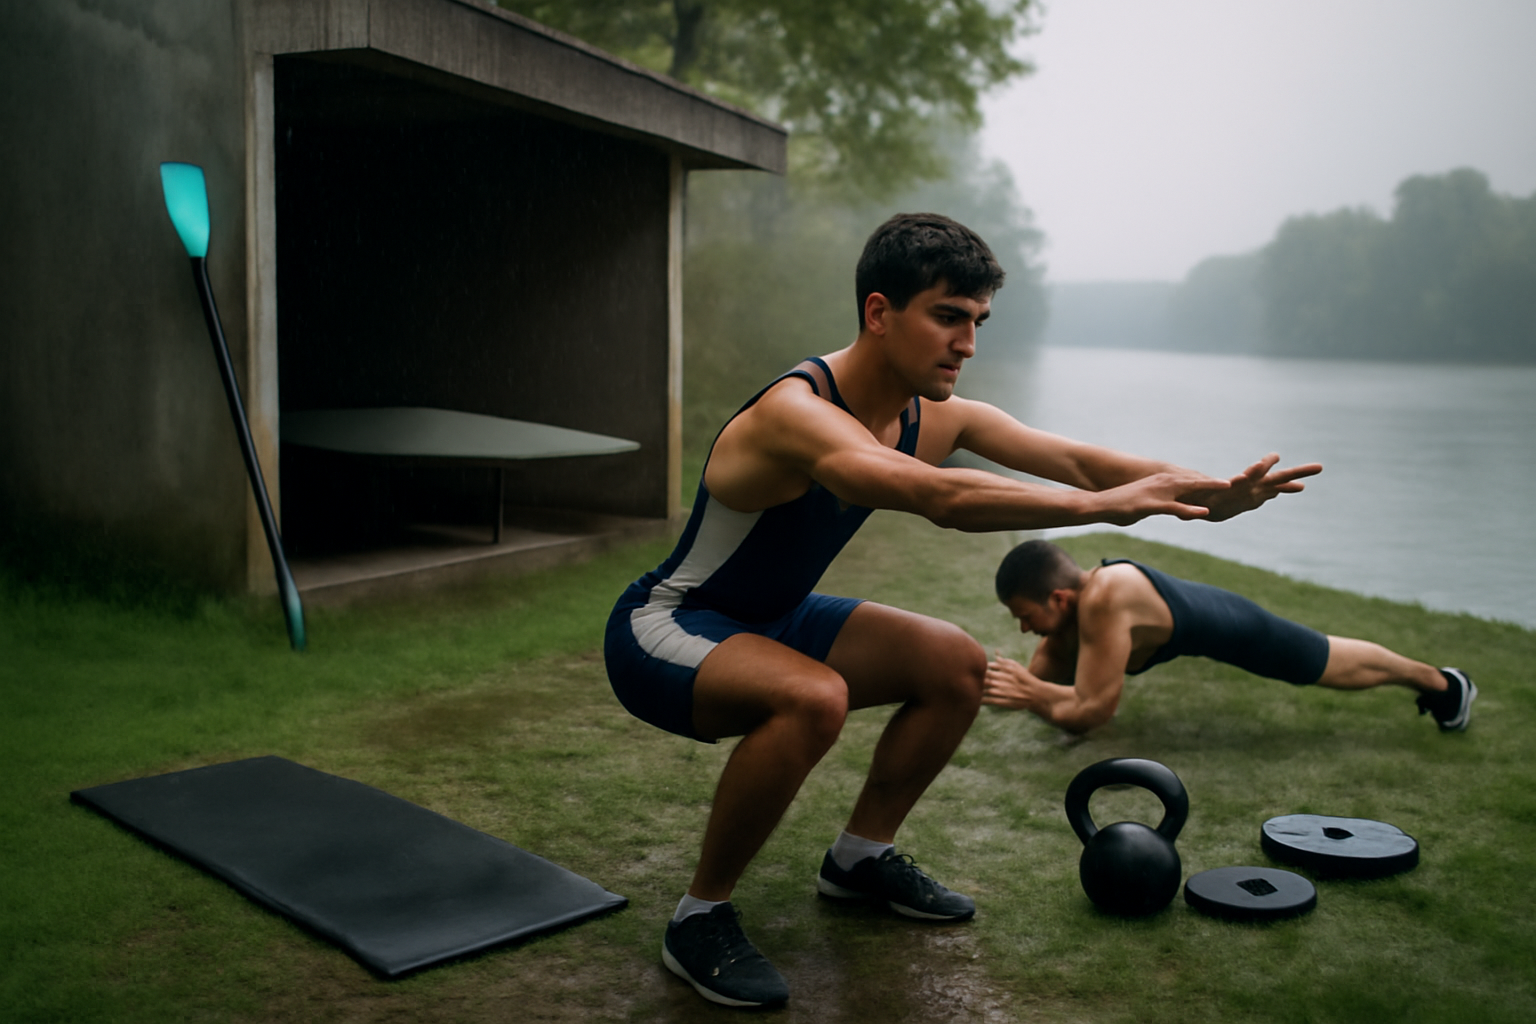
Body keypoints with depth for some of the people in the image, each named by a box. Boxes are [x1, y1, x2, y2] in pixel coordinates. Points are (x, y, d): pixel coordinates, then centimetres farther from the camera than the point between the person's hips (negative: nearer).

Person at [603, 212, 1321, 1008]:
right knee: (812, 698, -37)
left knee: (957, 666, 2)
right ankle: (699, 918, -16)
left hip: (770, 620, 8)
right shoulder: (795, 413, -32)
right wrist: (1107, 504, -47)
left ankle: (861, 857, 19)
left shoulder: (938, 418, -5)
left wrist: (1205, 491, -26)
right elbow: (942, 499, -48)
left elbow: (1071, 457, -12)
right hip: (661, 629, -8)